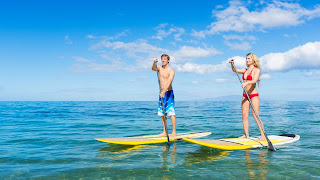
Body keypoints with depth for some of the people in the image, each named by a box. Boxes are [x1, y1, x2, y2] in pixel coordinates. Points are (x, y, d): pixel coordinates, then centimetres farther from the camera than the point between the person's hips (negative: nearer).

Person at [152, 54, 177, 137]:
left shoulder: (171, 71, -9)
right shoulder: (159, 67, 11)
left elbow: (169, 83, -22)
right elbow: (153, 68, -10)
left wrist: (163, 92, -33)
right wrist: (154, 62, -30)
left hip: (168, 93, -7)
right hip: (162, 93, 7)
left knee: (171, 113, -10)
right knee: (162, 113, 8)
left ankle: (174, 132, -6)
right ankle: (164, 131, 16)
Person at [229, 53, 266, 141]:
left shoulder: (256, 70, -5)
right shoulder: (245, 70, 13)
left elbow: (254, 80, -21)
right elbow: (235, 70, 16)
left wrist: (246, 82, -40)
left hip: (254, 95, -6)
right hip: (245, 95, 6)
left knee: (255, 116, -8)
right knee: (244, 116, 5)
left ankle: (263, 135, -1)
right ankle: (246, 135, 13)